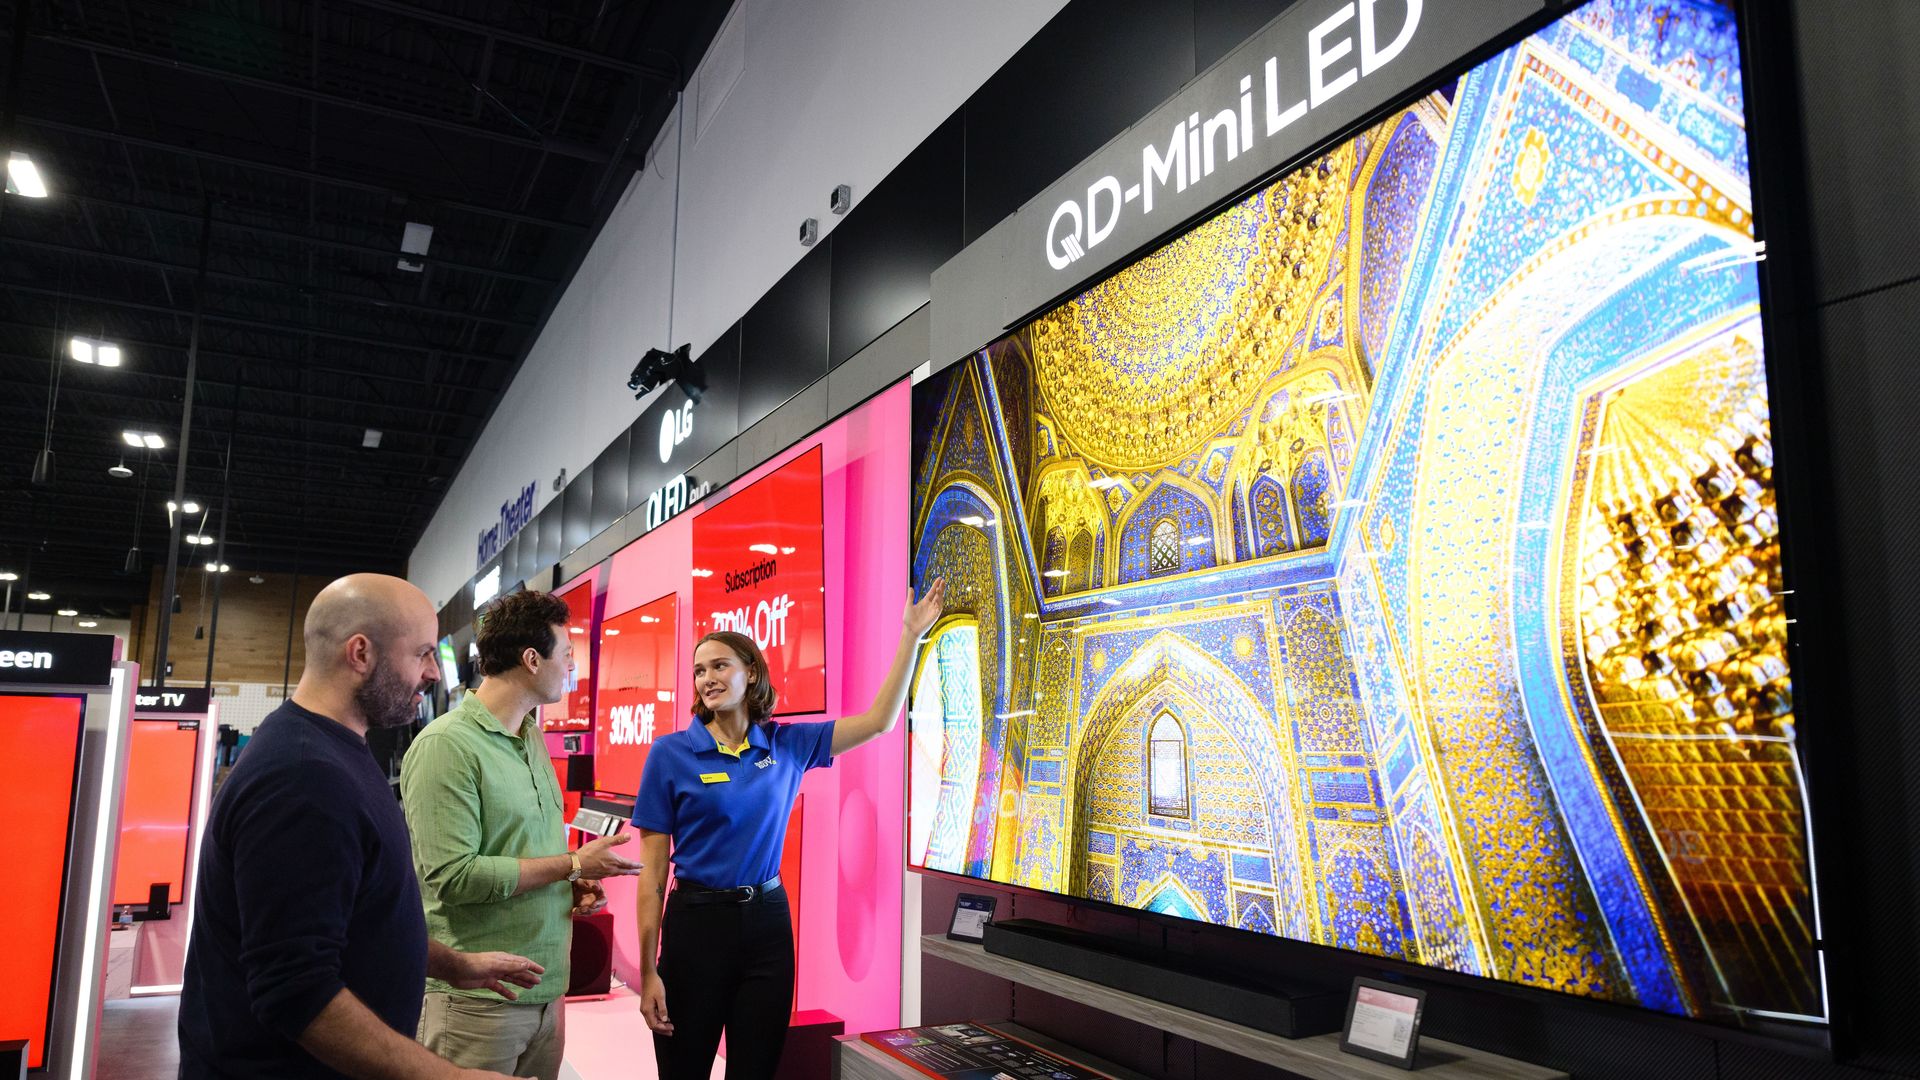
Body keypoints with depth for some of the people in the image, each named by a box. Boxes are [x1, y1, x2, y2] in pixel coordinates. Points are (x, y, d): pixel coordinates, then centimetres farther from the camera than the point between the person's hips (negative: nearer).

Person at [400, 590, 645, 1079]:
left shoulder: (534, 738, 12)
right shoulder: (446, 745, -16)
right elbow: (452, 876, -22)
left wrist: (573, 887, 2)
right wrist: (574, 864, -15)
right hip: (478, 997, -8)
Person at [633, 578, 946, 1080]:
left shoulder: (787, 744, 4)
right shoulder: (671, 753, -6)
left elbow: (878, 721, 3)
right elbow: (652, 870, -6)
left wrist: (911, 635, -1)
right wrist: (648, 972, -9)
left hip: (768, 921, 3)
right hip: (697, 923, -3)